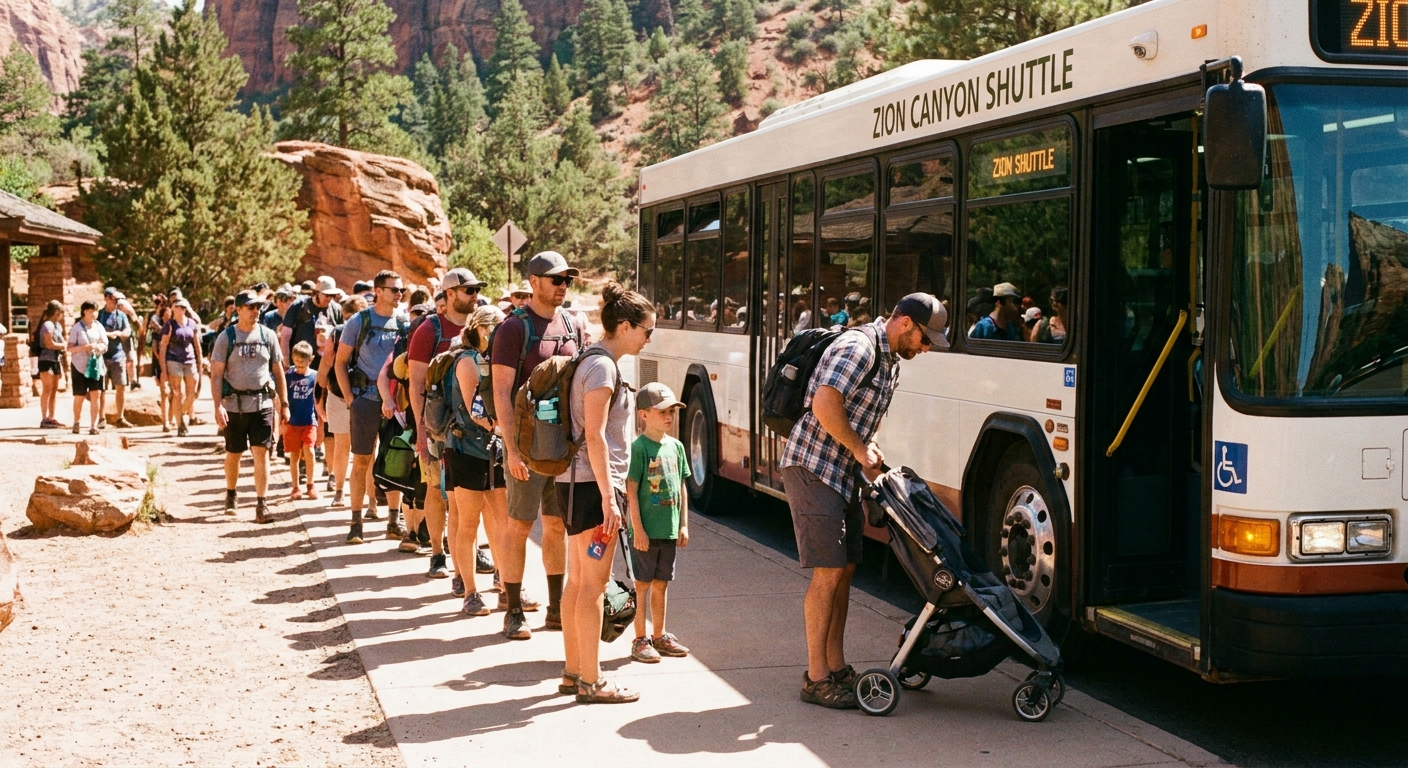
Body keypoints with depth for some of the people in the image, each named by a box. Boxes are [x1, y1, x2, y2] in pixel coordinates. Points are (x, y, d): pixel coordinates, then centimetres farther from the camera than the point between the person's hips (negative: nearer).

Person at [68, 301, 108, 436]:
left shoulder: (98, 326, 7)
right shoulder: (77, 327, -3)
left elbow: (105, 346, 6)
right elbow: (70, 348, -7)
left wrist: (98, 346, -15)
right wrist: (84, 347, -22)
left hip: (96, 364, 3)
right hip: (80, 365, -3)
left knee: (96, 395, -6)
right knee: (79, 397, 3)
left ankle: (94, 425, -3)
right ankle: (76, 422, 24)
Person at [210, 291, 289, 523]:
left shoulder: (268, 335, 5)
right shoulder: (226, 337, -1)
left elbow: (278, 371, 11)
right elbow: (216, 374, -4)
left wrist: (284, 403, 7)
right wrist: (218, 406, -14)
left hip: (263, 403, 1)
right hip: (234, 405, -1)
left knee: (261, 452, -7)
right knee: (233, 454, 12)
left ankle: (261, 505, -5)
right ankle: (230, 495, 35)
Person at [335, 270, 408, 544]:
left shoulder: (405, 322, 5)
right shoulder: (359, 321, -1)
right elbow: (340, 363, 3)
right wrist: (349, 398, -4)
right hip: (366, 398, -2)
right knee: (361, 461, 1)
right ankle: (356, 522, 8)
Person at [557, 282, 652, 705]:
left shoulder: (598, 362, 16)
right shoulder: (602, 366, -14)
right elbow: (594, 436, -20)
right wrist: (608, 497, -21)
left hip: (580, 483, 10)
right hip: (593, 484, -10)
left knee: (578, 581, 14)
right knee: (593, 583, -6)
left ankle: (573, 670, 21)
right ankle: (591, 682, -1)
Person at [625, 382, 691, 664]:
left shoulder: (676, 446, 8)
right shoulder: (639, 447, -11)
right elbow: (631, 490, -13)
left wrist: (683, 525, 11)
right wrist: (638, 529, -16)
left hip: (669, 530, 6)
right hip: (646, 530, -6)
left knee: (661, 584, 15)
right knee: (643, 584, 2)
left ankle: (659, 636, 25)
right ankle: (640, 640, 10)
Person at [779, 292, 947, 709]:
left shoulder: (891, 363, 14)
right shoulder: (858, 347, -16)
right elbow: (824, 406, -25)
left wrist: (868, 449, 3)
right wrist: (861, 450, -14)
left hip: (844, 473, 10)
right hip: (813, 468, -10)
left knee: (845, 569, 10)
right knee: (828, 572, -9)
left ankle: (836, 667, 19)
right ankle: (816, 678, -2)